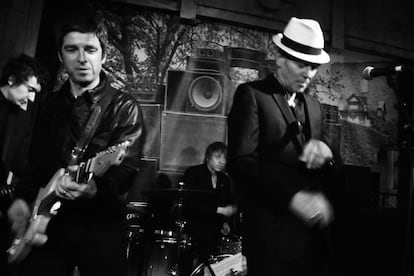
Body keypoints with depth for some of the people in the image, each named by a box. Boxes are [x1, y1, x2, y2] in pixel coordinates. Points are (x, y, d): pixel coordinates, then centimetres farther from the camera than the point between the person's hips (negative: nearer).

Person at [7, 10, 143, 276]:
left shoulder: (124, 106, -7)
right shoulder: (51, 104, 10)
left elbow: (126, 167, -18)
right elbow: (36, 162, 16)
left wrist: (95, 188, -36)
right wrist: (22, 198, 2)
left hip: (101, 227, -4)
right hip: (48, 223, 5)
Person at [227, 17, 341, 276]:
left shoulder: (314, 105, 15)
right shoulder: (251, 94, -6)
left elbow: (334, 168, 10)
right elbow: (240, 162, -17)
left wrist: (326, 153, -13)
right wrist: (293, 196, -27)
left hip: (314, 230, 6)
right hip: (273, 234, -6)